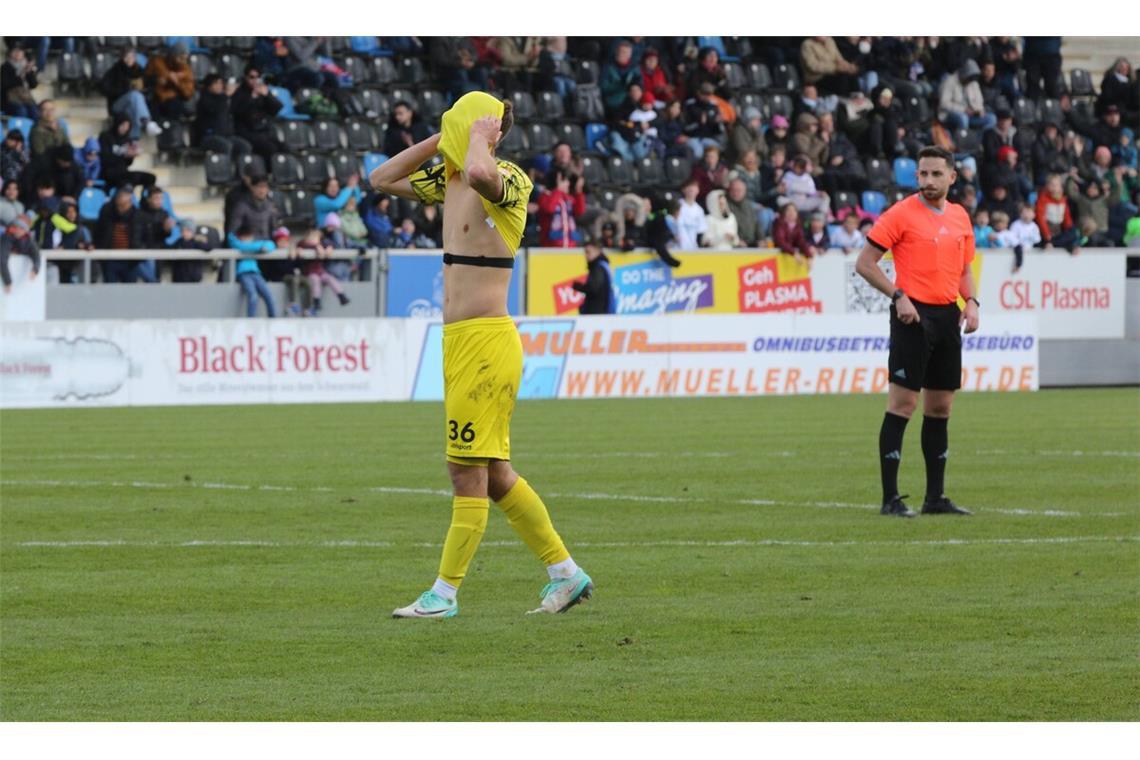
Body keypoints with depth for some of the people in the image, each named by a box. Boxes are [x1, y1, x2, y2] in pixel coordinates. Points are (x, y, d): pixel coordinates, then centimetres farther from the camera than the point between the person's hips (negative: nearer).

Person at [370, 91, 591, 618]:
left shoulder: (509, 181, -13)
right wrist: (440, 141, 11)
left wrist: (479, 137, -17)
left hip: (485, 340, -10)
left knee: (469, 473, -3)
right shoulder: (449, 180, 13)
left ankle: (445, 594, 2)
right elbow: (383, 179, 21)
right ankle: (566, 575, 20)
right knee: (494, 474, 13)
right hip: (459, 340, 10)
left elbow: (479, 174, -37)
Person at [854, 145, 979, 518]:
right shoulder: (901, 214, -6)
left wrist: (971, 301, 5)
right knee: (902, 404, -8)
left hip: (947, 317, 6)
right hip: (913, 315, -6)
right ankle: (890, 498, -6)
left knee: (940, 407, 9)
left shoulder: (960, 217, 12)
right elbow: (865, 263, -6)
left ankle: (935, 497, 15)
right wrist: (898, 295, -16)